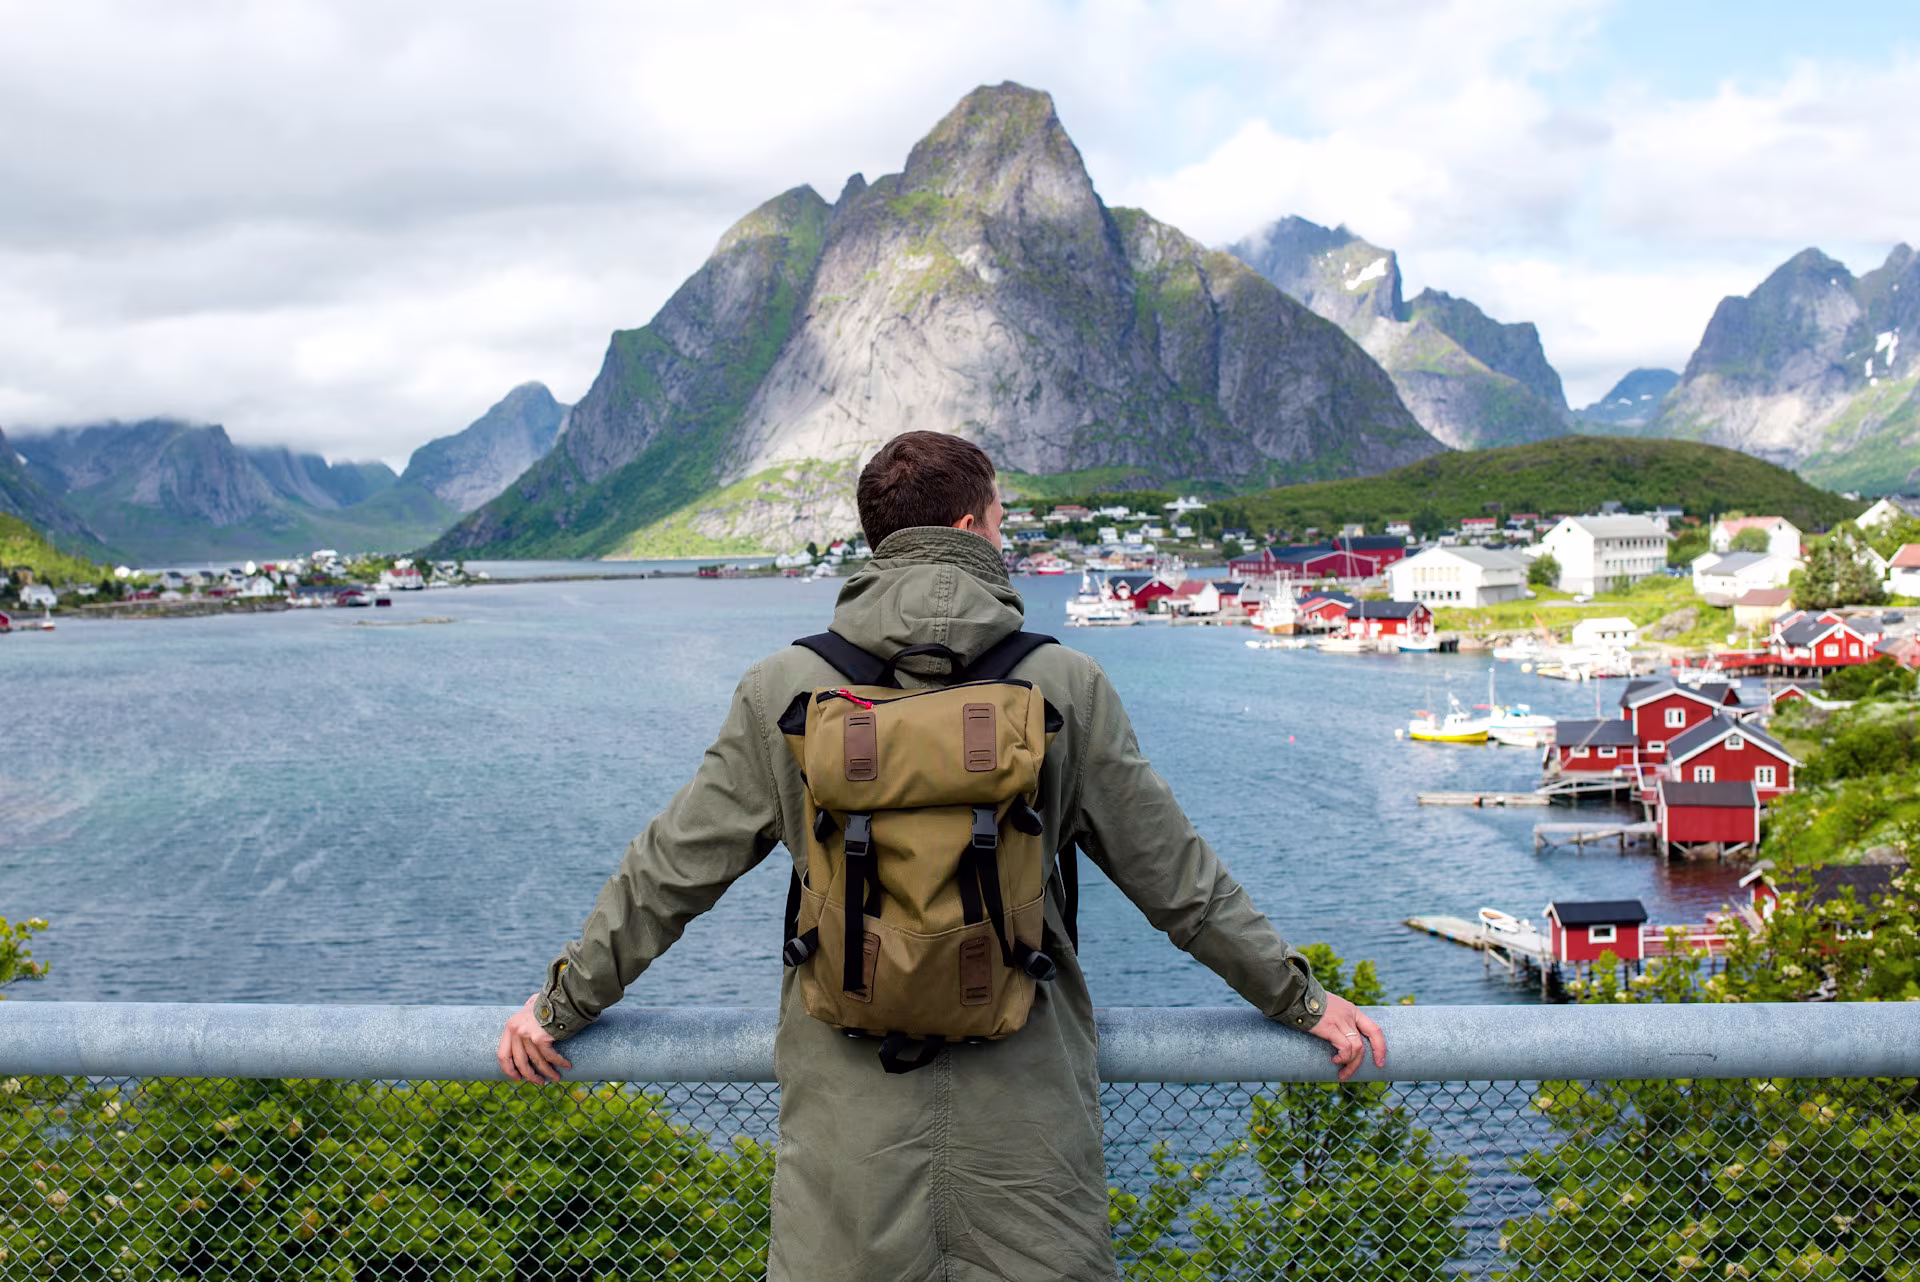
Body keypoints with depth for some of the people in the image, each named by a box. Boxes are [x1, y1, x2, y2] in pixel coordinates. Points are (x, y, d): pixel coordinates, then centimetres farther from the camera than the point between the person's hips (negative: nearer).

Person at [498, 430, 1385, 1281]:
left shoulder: (783, 688, -1)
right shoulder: (1066, 685, -1)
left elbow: (670, 874, 5)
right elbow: (1179, 880, 4)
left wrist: (561, 1002, 19)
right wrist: (1301, 998, 17)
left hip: (849, 1118, 1)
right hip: (1028, 1116, 0)